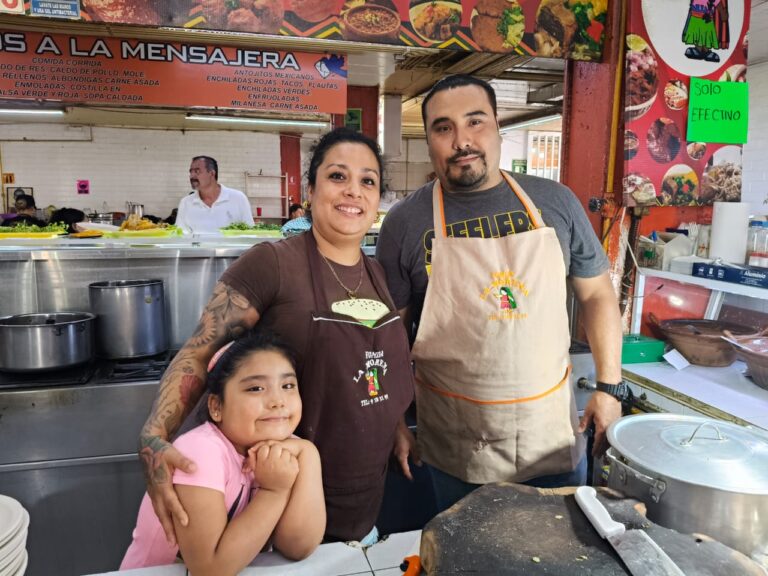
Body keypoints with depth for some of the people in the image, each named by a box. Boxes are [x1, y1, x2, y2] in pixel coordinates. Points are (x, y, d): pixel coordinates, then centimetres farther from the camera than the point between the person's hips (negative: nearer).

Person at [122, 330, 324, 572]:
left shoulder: (278, 450, -9)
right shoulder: (200, 450, -22)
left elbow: (297, 546, -18)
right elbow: (209, 566, -22)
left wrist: (307, 454, -26)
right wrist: (274, 491, -25)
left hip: (240, 567, 3)